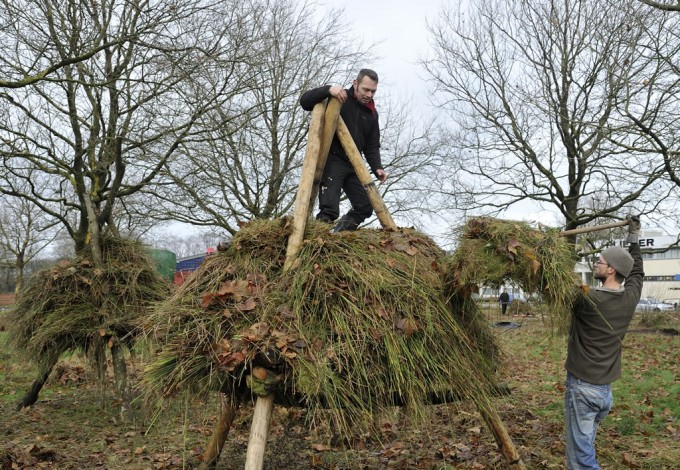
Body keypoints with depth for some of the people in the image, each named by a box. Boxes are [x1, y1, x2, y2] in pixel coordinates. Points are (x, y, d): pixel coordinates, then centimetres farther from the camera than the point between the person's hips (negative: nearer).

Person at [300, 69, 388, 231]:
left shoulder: (372, 114, 12)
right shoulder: (339, 99, -5)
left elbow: (372, 146, 13)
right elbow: (305, 102, -13)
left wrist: (377, 168, -5)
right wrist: (328, 90, -29)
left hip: (353, 165, 6)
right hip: (332, 160, -6)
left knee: (366, 206, 6)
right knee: (329, 209, -17)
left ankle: (340, 232, 18)